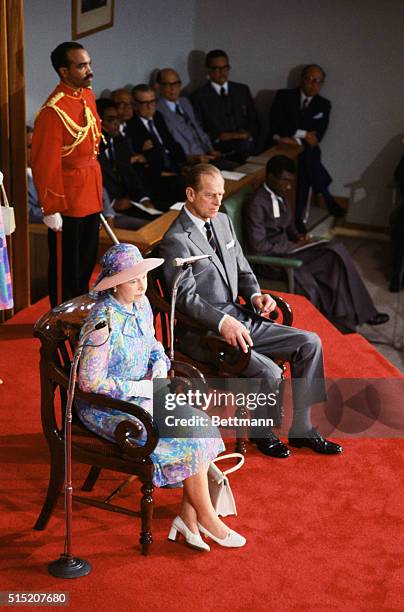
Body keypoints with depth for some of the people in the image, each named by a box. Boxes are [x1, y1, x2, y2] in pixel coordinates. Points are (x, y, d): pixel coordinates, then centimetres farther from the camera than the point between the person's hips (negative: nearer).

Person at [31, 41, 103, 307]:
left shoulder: (88, 95, 5)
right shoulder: (53, 111, -21)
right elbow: (45, 164, -19)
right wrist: (51, 209, -17)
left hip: (91, 193, 8)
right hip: (68, 200, -8)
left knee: (88, 260, 19)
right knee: (65, 265, 5)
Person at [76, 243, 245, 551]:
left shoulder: (141, 303, 0)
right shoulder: (103, 321, -25)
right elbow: (90, 381, -23)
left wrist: (160, 366, -3)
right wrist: (142, 387, -17)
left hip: (142, 396, 8)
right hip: (108, 408, -8)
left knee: (200, 427, -12)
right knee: (190, 441, -16)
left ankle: (188, 515, -3)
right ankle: (206, 516, 4)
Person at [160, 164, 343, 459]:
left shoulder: (223, 221, 11)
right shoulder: (176, 240, -15)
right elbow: (186, 297, -21)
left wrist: (255, 295, -3)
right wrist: (223, 322, -33)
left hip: (238, 318, 9)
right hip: (203, 331, -9)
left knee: (310, 343, -2)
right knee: (269, 372, -26)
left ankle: (301, 428, 7)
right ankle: (262, 432, 5)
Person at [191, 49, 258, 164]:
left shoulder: (242, 90, 19)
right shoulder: (198, 97, 5)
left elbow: (254, 121, 20)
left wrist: (249, 133, -3)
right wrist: (221, 136, -14)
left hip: (246, 143, 5)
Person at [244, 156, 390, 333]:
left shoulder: (280, 196, 9)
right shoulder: (256, 204, -18)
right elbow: (258, 247, -21)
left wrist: (298, 237, 2)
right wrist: (294, 245, -14)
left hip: (287, 249, 8)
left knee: (335, 250, -11)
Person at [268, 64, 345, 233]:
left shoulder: (323, 105, 12)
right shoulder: (284, 96, 6)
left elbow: (317, 135, -1)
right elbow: (275, 125, -6)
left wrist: (292, 137, -18)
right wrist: (302, 134, -15)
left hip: (306, 152, 3)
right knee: (309, 157, -32)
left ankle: (297, 216, -23)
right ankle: (327, 200, -22)